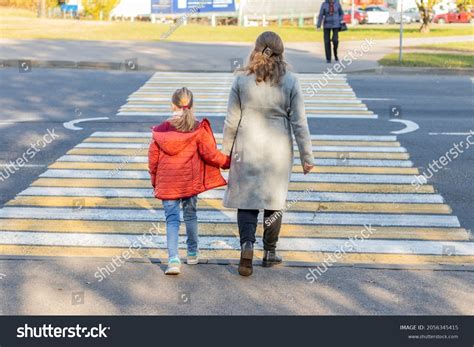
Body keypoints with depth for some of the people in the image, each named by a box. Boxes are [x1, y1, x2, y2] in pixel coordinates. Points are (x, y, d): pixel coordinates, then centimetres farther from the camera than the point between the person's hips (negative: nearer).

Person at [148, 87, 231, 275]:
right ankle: (192, 253, 33)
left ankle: (173, 259, -14)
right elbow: (210, 154, -6)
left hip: (167, 183, 0)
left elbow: (153, 158, 3)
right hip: (190, 181, 0)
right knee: (190, 214, 19)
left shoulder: (160, 130, -3)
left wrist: (155, 181, 17)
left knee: (172, 218, 2)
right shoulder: (199, 129, -7)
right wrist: (228, 161, 11)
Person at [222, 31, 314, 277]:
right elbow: (299, 123, -5)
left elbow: (231, 121, -2)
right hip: (279, 151, 1)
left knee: (246, 200, 8)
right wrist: (307, 156, 3)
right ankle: (270, 252, 22)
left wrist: (226, 151, 9)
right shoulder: (290, 82, -7)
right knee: (274, 200, 13)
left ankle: (247, 243, -12)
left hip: (247, 149, -1)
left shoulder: (242, 80, -7)